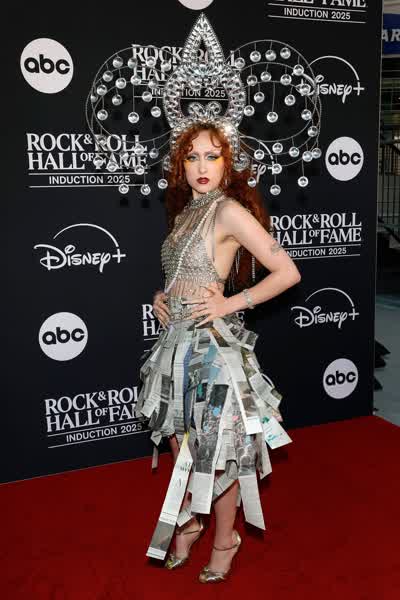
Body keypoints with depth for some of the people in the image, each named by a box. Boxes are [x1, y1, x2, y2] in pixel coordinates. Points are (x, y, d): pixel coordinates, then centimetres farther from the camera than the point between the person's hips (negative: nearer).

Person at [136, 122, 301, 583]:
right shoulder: (183, 212, 11)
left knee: (216, 450, 7)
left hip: (211, 342, -7)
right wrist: (161, 297, 7)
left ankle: (224, 539, 30)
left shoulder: (229, 210, -12)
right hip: (176, 339, 7)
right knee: (181, 443, 19)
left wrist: (231, 303, -16)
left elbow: (288, 272, -14)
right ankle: (188, 523, 41)